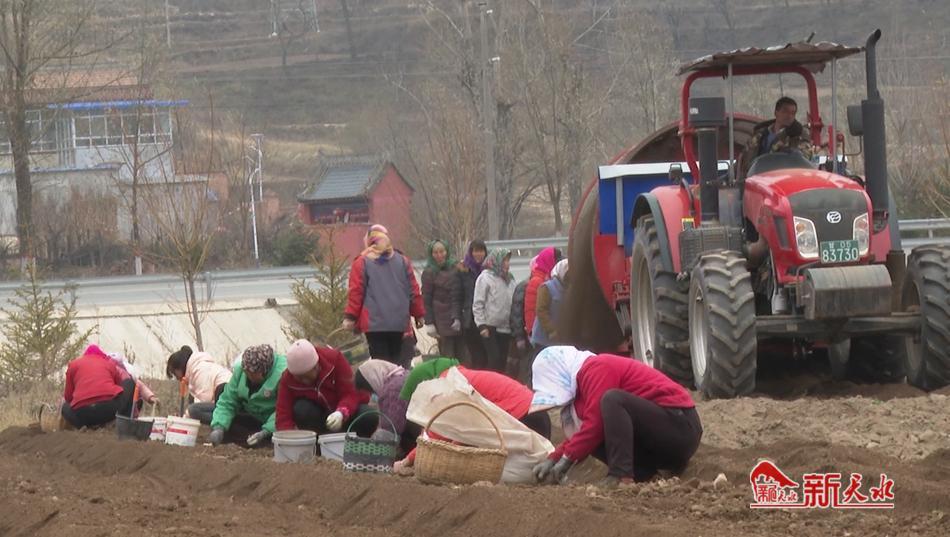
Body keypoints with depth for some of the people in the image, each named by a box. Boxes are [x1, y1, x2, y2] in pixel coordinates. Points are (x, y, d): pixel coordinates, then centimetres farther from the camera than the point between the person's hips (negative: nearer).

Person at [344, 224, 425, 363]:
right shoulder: (403, 261, 9)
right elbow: (413, 290, 10)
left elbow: (356, 292, -4)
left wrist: (350, 317, 1)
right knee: (395, 361, 11)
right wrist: (419, 315, 17)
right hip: (399, 322, 3)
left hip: (374, 324, -3)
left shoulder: (362, 263, 0)